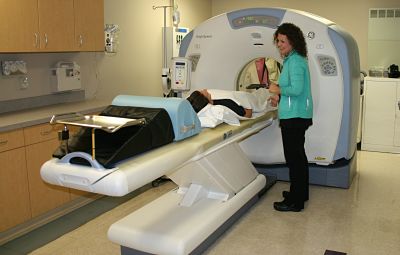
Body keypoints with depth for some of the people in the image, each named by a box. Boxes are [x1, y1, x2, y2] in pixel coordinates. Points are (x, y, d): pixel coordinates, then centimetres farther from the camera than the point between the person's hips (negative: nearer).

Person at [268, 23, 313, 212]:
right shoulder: (294, 59, 16)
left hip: (294, 117, -11)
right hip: (297, 116, 11)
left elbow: (297, 89, -26)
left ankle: (295, 202, 6)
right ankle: (300, 193, 32)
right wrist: (280, 97, 15)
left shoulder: (295, 61, -16)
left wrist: (278, 89, -11)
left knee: (294, 158, -3)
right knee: (298, 156, 19)